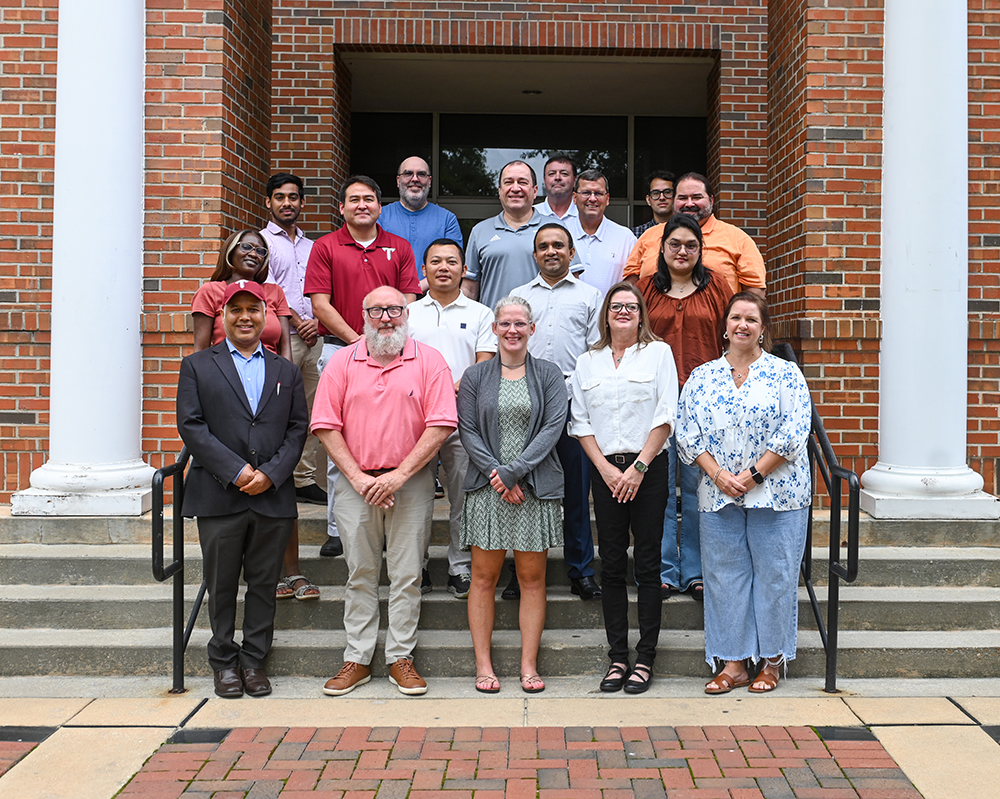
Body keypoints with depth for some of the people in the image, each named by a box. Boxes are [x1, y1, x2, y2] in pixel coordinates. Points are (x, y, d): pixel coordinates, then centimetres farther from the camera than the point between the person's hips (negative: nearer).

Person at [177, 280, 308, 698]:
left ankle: (254, 660, 19)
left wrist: (271, 472, -9)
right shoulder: (197, 366, 7)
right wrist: (236, 471, -12)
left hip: (273, 495, 2)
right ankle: (224, 662, 19)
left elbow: (298, 429, 7)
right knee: (221, 584, 6)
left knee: (264, 582, 7)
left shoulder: (286, 371, 14)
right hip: (218, 496, -2)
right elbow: (191, 425, -3)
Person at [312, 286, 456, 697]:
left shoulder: (429, 361, 1)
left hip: (411, 483, -1)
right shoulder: (342, 361, 5)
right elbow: (326, 424, 1)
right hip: (356, 483, 1)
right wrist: (357, 477, -8)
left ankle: (401, 657, 15)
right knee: (359, 573, 8)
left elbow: (441, 424, -6)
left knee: (407, 574, 4)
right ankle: (357, 659, 17)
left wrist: (400, 474, -13)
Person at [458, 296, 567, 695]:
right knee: (484, 577, 3)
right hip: (487, 488, 0)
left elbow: (553, 426, -4)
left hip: (536, 487, 0)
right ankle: (483, 665, 12)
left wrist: (514, 470, -13)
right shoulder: (475, 376, 7)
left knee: (532, 577, 5)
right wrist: (497, 475, -12)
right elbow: (467, 431, 0)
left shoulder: (548, 375, 6)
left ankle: (529, 665, 13)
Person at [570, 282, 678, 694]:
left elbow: (665, 416, -2)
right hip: (605, 470, 2)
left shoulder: (658, 353, 5)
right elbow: (580, 422, 8)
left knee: (647, 563, -1)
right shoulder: (587, 362, 12)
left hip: (648, 469, -2)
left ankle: (645, 657, 7)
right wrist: (606, 468, -4)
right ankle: (617, 657, 10)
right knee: (611, 565, 4)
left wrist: (639, 466, -10)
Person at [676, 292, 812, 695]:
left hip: (775, 493, -2)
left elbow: (793, 434, -7)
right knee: (724, 576, 5)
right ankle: (732, 663, 15)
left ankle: (772, 660, 17)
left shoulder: (785, 374, 1)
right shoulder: (702, 377, 9)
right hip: (718, 496, 3)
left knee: (774, 575, 3)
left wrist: (753, 475, -14)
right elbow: (687, 433, 3)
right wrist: (719, 474, -10)